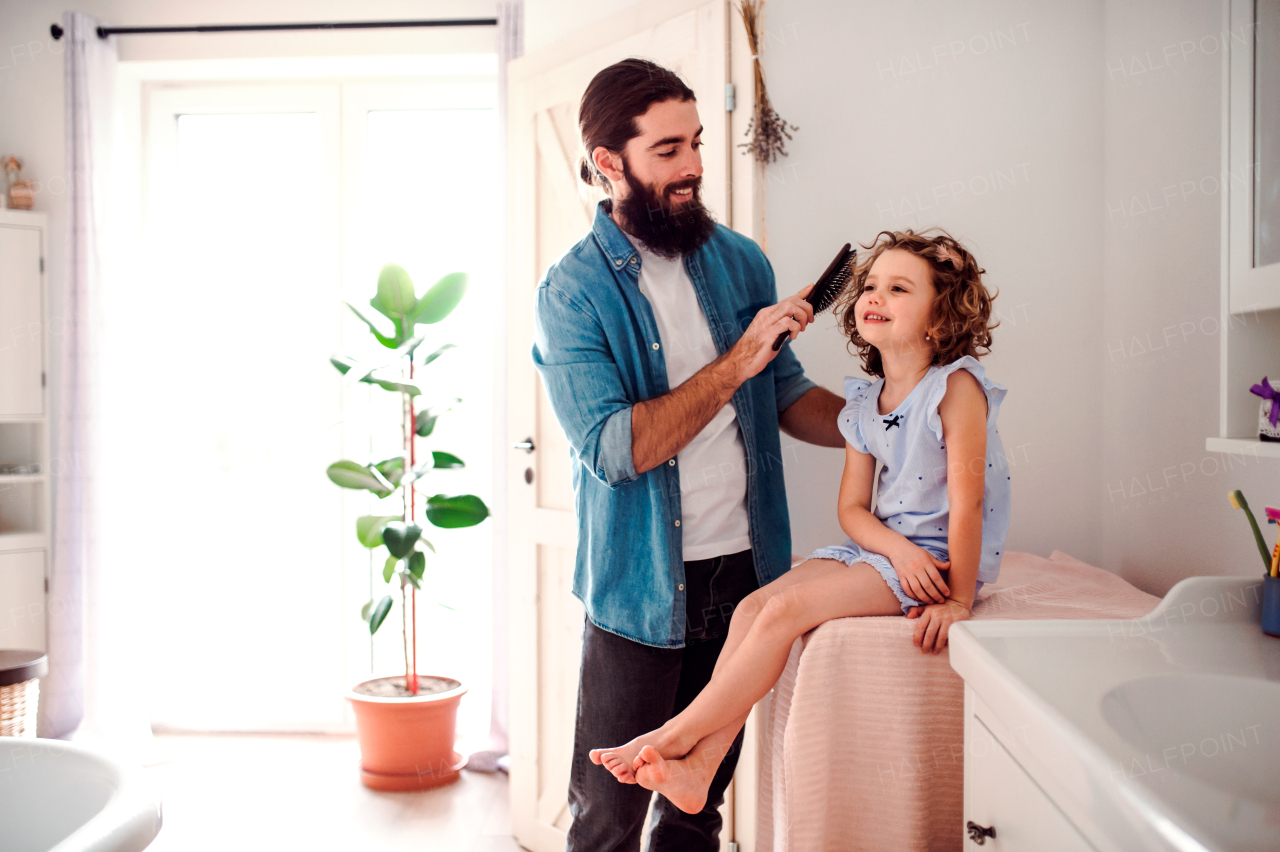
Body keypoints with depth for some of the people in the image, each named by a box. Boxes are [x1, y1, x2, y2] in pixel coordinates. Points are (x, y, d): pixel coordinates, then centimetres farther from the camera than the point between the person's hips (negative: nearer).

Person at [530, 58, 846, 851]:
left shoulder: (741, 261, 5)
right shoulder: (573, 293, -11)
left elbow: (786, 392, 12)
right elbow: (614, 449, -20)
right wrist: (735, 362, -23)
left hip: (744, 567, 5)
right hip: (640, 585, -4)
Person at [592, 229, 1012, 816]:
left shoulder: (956, 386, -16)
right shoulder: (862, 403, 6)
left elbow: (965, 504, -17)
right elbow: (851, 508, 5)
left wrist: (957, 600, -16)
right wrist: (898, 547, -14)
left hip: (936, 558, -7)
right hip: (882, 545, 7)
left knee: (786, 608, -21)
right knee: (755, 605, -12)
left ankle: (677, 734, -9)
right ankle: (698, 767, -14)